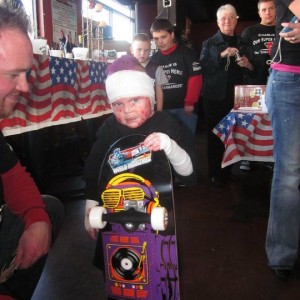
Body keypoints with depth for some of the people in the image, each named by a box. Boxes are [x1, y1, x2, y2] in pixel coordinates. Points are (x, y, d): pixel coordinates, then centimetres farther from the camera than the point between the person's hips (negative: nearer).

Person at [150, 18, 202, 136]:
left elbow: (195, 79, -6)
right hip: (163, 109, 4)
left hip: (185, 108, -4)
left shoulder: (187, 54, -2)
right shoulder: (154, 59, 9)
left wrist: (190, 103, -10)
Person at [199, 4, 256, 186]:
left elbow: (254, 72, 12)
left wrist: (248, 65, -10)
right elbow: (203, 68, -8)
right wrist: (221, 55, -18)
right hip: (214, 97, -2)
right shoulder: (209, 43, 6)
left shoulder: (244, 44, 13)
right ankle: (215, 173, 11)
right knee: (215, 135, 1)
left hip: (237, 97, 2)